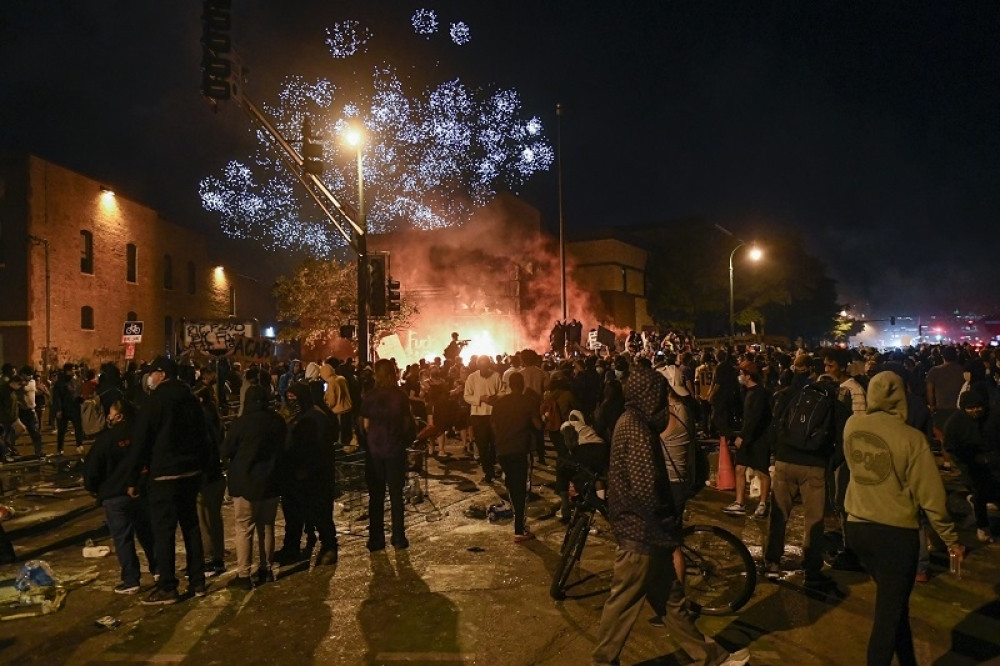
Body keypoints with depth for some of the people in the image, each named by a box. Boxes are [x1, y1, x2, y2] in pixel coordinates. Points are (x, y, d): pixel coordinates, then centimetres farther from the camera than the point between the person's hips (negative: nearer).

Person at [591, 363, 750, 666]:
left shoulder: (631, 421, 10)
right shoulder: (636, 428, -21)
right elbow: (646, 488, -25)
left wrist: (668, 525, 18)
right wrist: (669, 527, -11)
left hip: (643, 526, 10)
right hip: (642, 529, -10)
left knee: (671, 597, 18)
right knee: (624, 601, 6)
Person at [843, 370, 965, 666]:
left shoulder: (852, 425, -5)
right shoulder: (911, 437, -18)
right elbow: (930, 496, -11)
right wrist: (951, 540, 1)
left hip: (857, 528, 5)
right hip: (896, 534, -5)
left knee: (893, 603, 24)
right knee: (888, 613, 10)